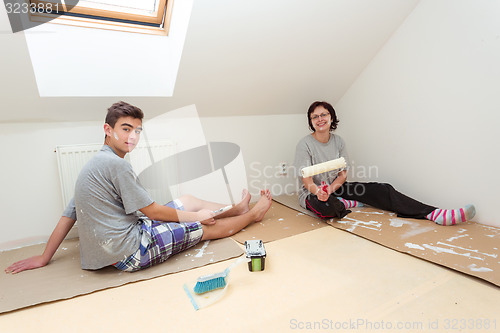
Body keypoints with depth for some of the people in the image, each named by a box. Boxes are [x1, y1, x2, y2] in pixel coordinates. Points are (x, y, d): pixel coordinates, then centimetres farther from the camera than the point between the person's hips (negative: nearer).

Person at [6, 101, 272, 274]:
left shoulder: (93, 165, 10)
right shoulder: (116, 164, -20)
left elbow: (68, 216, 12)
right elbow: (153, 211, -16)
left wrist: (44, 258, 19)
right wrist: (198, 216, -4)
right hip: (130, 253, -9)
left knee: (188, 201, 15)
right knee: (207, 228, 4)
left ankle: (238, 209, 33)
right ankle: (252, 214, 28)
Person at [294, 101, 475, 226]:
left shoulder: (338, 141, 2)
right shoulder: (305, 144, -13)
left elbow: (343, 174, 0)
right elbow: (306, 180, -17)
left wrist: (331, 188, -22)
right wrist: (317, 191, -40)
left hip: (335, 187, 5)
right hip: (312, 192, -5)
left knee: (381, 190, -12)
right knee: (325, 207, -41)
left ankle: (434, 214, -16)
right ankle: (350, 204, -9)